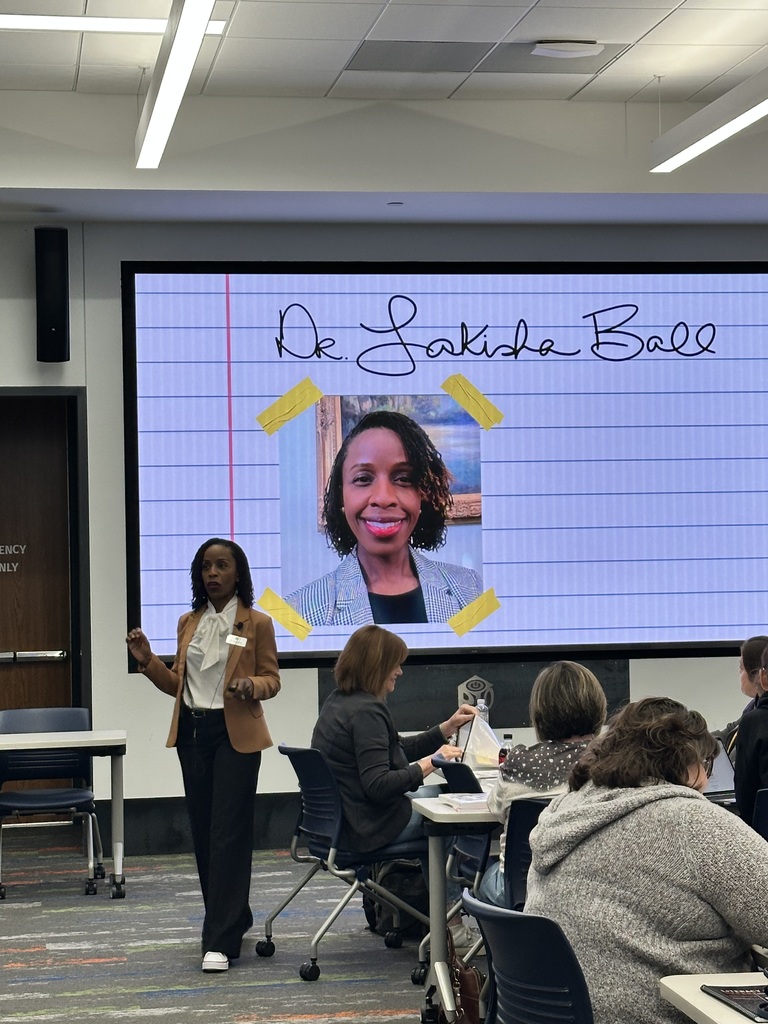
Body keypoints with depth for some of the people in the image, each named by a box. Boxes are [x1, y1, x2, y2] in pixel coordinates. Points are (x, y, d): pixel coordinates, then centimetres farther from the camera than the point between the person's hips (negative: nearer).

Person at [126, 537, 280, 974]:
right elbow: (178, 684, 14)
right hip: (193, 733, 6)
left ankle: (221, 941, -9)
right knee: (203, 833, 10)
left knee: (227, 834, -9)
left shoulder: (257, 624, -3)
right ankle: (233, 918, 26)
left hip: (235, 736, -6)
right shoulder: (188, 623, 12)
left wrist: (253, 685, -22)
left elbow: (272, 680, -1)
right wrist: (148, 660, -1)